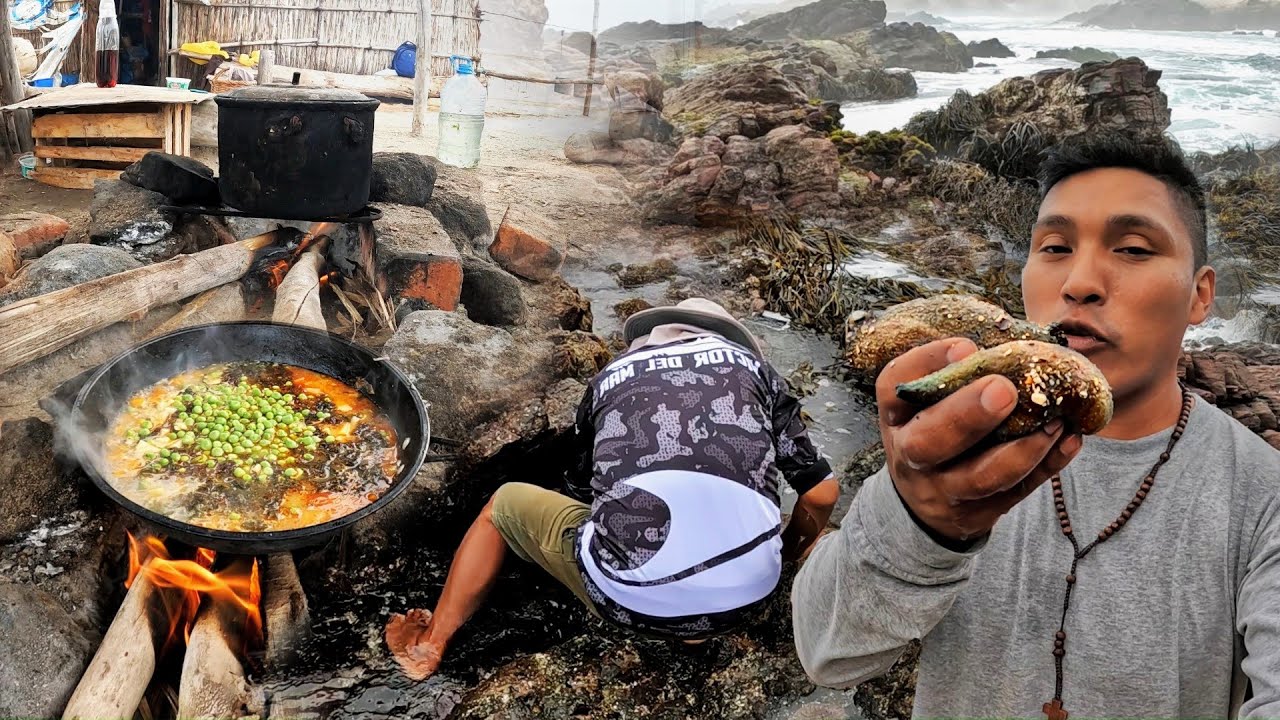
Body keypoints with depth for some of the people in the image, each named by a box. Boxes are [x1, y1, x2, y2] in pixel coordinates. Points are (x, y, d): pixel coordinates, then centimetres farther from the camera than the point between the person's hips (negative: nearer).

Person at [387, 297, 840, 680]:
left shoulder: (611, 376, 22)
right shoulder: (751, 364, 20)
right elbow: (822, 495, 17)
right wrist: (781, 558, 37)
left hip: (628, 599, 0)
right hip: (746, 594, 1)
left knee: (505, 503, 28)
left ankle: (431, 644, 28)